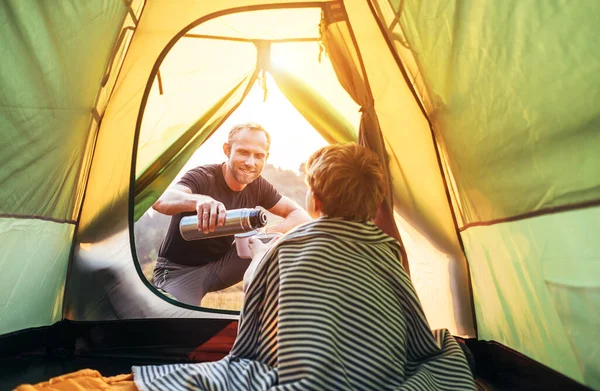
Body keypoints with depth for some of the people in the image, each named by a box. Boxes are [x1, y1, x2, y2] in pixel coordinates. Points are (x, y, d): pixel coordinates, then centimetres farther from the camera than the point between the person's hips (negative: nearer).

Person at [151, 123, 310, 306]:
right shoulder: (202, 177, -23)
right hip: (179, 271, -5)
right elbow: (160, 200, -42)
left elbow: (300, 216, -8)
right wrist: (199, 200, -64)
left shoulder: (258, 186, -8)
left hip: (221, 264, 5)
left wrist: (269, 234, -28)